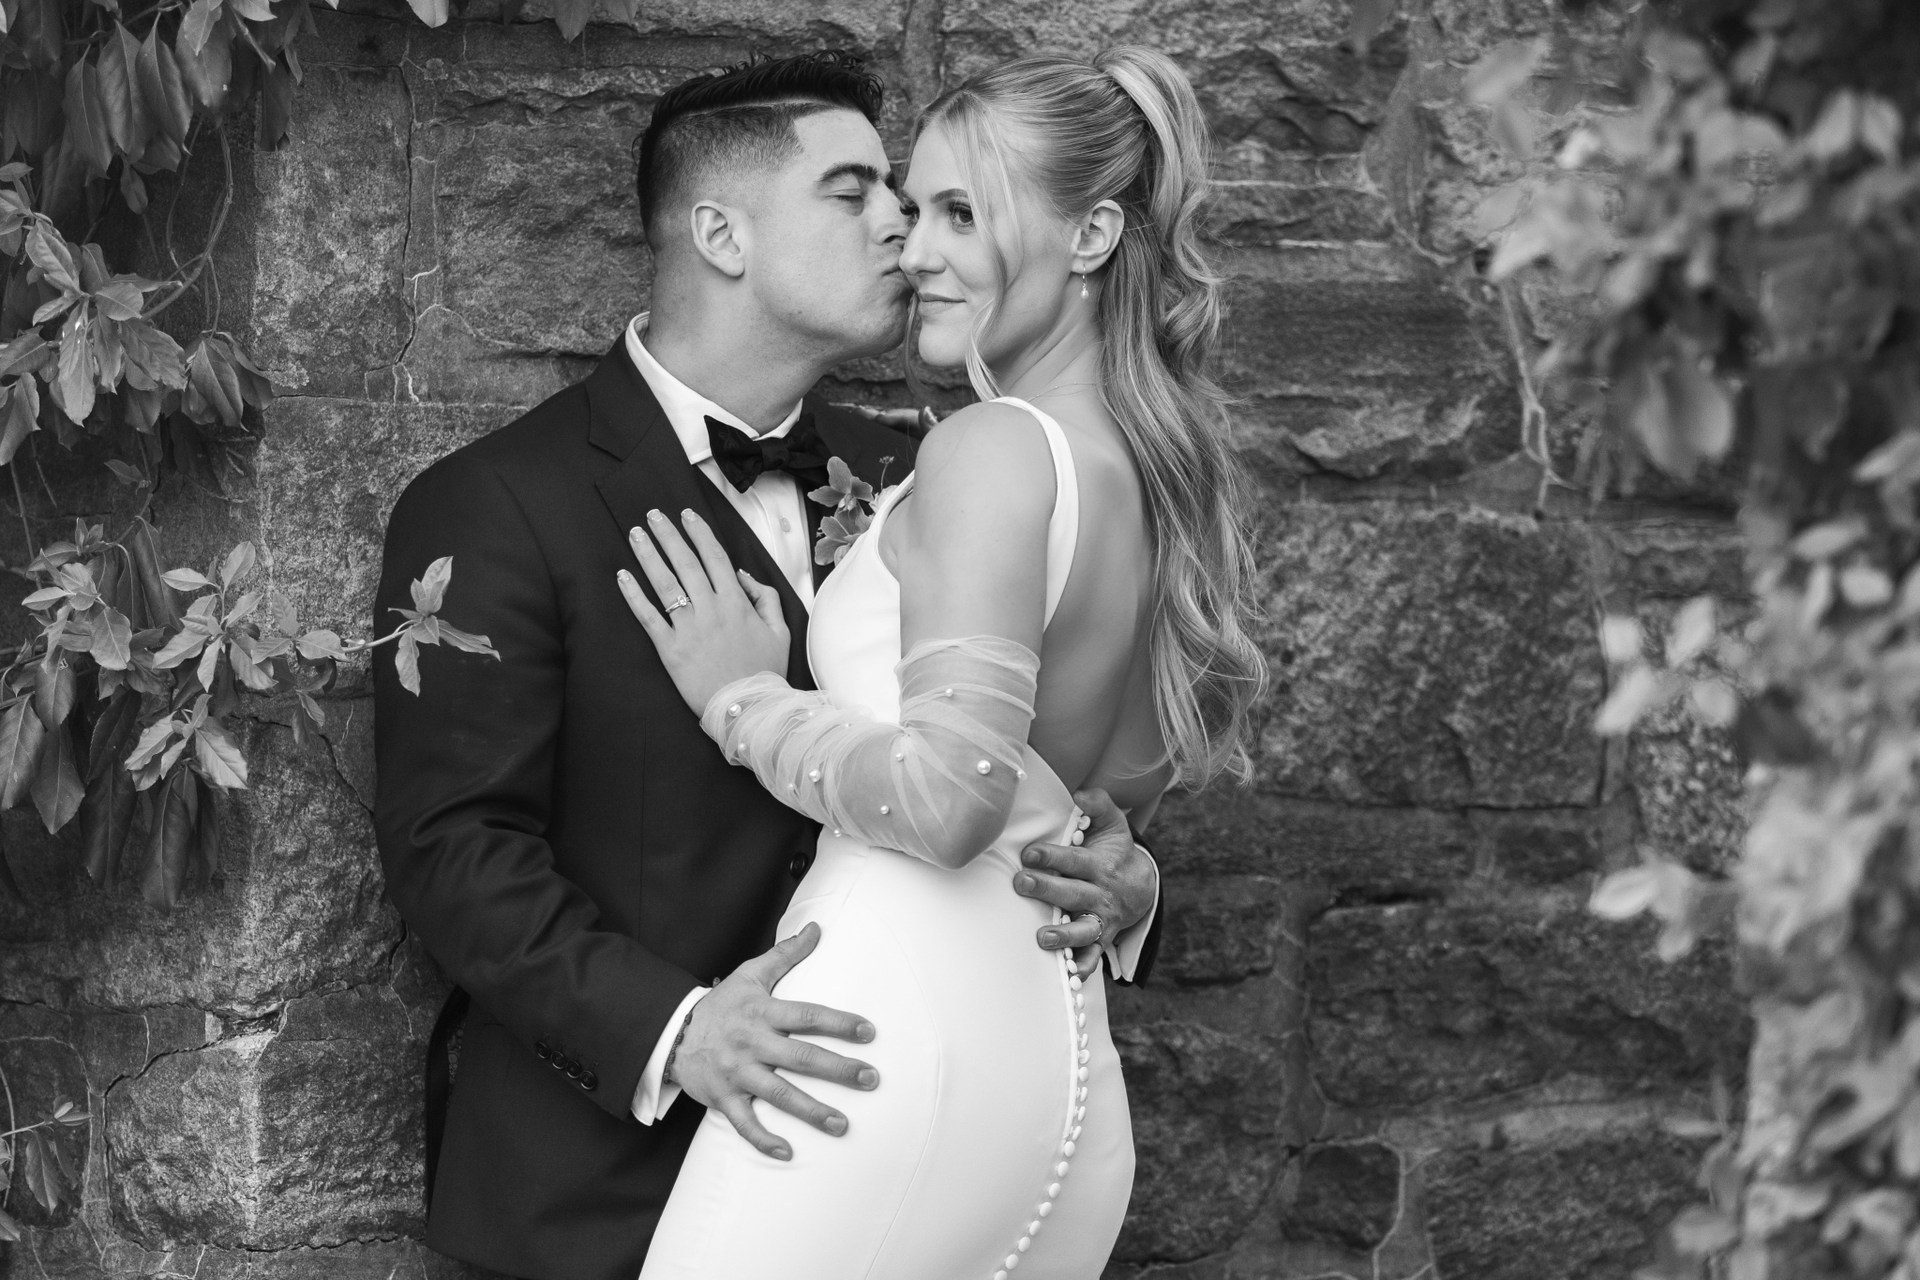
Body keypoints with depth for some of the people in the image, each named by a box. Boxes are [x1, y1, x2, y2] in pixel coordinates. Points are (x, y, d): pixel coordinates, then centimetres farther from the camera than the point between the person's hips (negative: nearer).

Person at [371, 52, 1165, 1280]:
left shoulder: (900, 479, 8)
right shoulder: (496, 508, -10)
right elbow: (452, 842, -15)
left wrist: (1115, 884, -12)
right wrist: (666, 1030, -28)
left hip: (854, 1146, 5)